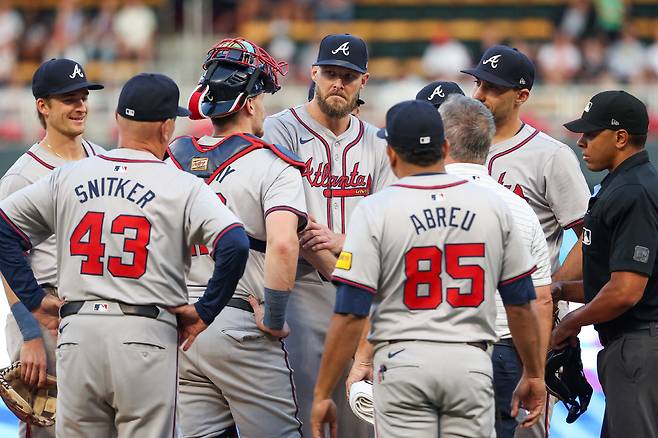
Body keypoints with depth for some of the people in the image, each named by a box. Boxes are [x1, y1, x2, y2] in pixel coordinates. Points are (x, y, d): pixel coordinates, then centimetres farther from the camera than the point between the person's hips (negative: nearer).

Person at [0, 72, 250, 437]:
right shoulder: (181, 186, -1)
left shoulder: (67, 178, 10)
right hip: (145, 338, -3)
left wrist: (33, 298, 13)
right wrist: (205, 312, -4)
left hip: (76, 334, 3)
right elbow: (235, 244, -14)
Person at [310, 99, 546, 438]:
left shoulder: (375, 211, -5)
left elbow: (350, 315, -9)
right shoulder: (492, 206, 5)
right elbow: (520, 304, 9)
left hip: (402, 361, -2)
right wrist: (534, 374, 20)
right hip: (471, 365, 2)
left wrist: (322, 394, -5)